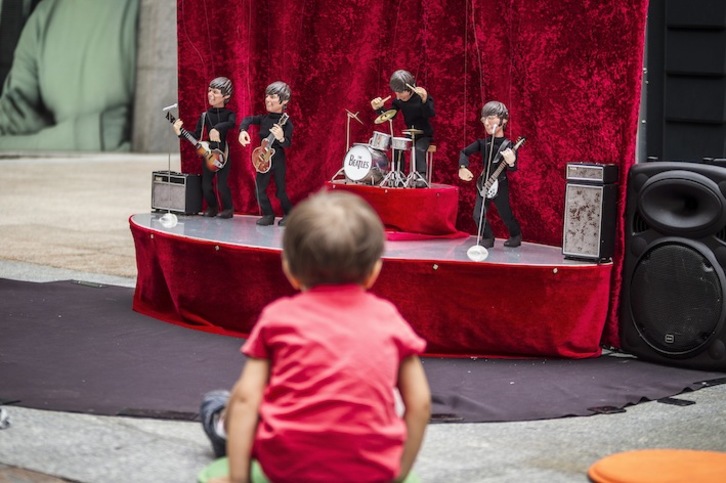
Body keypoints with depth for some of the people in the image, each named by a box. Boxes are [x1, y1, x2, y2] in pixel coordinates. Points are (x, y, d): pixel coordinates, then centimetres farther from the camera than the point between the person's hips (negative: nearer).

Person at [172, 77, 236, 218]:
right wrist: (180, 132, -11)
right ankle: (212, 207, 25)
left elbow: (231, 123, -28)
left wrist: (217, 128, -44)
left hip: (223, 154, -4)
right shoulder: (205, 115, 6)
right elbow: (196, 135, 3)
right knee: (206, 185, 2)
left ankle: (228, 208, 11)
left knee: (221, 184, -11)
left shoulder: (229, 114, -4)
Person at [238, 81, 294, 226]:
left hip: (278, 160, -5)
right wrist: (243, 131, -8)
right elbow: (248, 119, 12)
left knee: (281, 191, 1)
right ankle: (268, 215, 17)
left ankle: (289, 215, 21)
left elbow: (288, 145, -21)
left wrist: (281, 138, -43)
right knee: (260, 189, 3)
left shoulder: (286, 122, -15)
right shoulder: (264, 118, 1)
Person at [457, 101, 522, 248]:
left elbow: (512, 169, -15)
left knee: (506, 215, 10)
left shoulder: (508, 146, -13)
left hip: (500, 186, -3)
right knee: (478, 215, -6)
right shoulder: (482, 143, -2)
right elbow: (464, 152, 7)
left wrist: (511, 163, -38)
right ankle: (487, 238, 16)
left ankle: (516, 235, 37)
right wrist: (463, 168, -9)